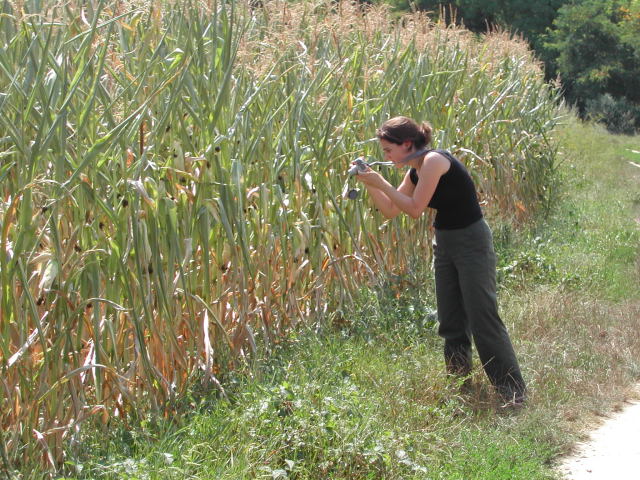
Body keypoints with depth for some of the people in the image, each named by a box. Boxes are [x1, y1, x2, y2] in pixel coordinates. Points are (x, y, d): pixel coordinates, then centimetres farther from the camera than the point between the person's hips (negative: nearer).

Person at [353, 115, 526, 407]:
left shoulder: (434, 161, -19)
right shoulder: (415, 172, 8)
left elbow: (415, 209, -22)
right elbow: (390, 211, 12)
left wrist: (381, 183, -16)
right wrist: (369, 184, -1)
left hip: (472, 243, -9)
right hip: (445, 243, 9)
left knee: (483, 319, -9)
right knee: (451, 323, 12)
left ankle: (514, 392, -4)